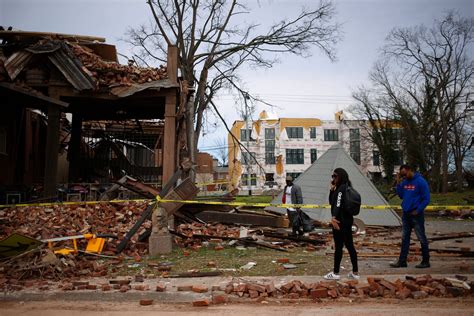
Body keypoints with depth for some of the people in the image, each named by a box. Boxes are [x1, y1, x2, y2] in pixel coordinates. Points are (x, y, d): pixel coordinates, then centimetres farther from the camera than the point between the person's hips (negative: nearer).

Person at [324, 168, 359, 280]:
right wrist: (332, 189, 8)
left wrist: (333, 218, -36)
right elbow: (331, 202, 19)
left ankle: (335, 273, 6)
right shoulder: (346, 188, 17)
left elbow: (338, 204, -27)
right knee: (350, 246, 11)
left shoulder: (342, 188, -13)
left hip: (340, 221, -10)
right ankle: (355, 272, 17)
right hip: (347, 220, 10)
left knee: (338, 246, -2)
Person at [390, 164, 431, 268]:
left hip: (416, 214, -7)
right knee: (405, 238, 10)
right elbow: (401, 195, 9)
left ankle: (426, 261, 16)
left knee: (422, 238, 5)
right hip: (406, 214, 7)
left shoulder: (420, 181, -12)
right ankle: (402, 261, 16)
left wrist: (418, 210, -15)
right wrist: (398, 183, -1)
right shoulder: (404, 182, 7)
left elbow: (426, 199, -12)